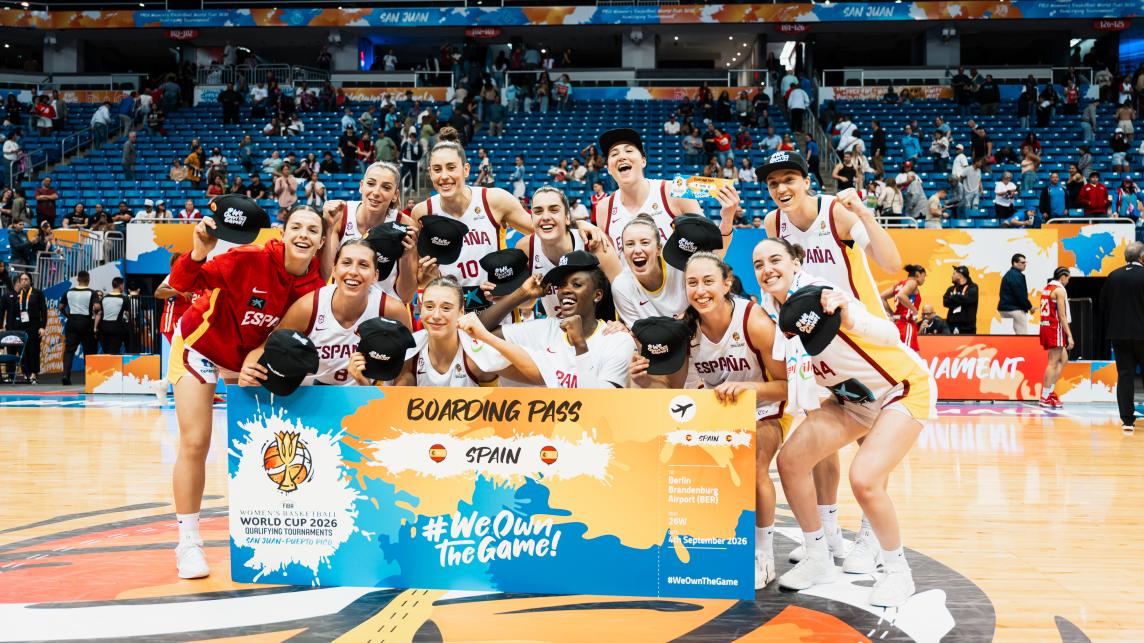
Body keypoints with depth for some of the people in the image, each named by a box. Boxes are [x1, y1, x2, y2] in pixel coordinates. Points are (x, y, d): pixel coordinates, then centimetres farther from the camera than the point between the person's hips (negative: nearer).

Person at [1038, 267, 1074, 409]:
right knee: (1053, 363, -4)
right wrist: (1069, 335, -17)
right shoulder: (1059, 290, -12)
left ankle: (1049, 390, 13)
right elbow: (1062, 316, -17)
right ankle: (1045, 397, -2)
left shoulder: (1046, 288, 15)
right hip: (1055, 328, -9)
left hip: (1045, 326, 9)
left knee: (1063, 360, 16)